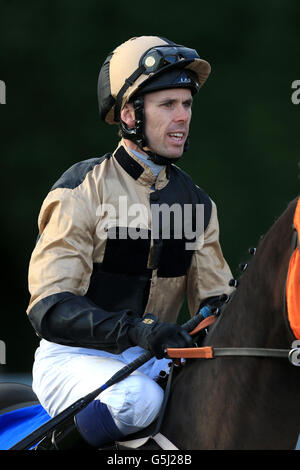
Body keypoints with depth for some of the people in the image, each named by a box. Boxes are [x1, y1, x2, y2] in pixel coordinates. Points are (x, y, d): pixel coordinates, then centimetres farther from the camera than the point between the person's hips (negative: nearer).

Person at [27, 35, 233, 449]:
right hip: (75, 358, -6)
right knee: (136, 400, -37)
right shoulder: (81, 192, -11)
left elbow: (213, 296, 9)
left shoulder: (197, 202, 8)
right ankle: (61, 447, -7)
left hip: (154, 360, 6)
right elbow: (50, 309, -20)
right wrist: (136, 330, -35)